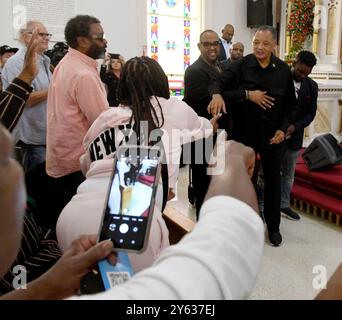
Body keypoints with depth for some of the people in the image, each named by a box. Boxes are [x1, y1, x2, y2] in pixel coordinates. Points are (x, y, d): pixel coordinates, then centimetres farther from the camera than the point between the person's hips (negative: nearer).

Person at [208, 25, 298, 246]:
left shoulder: (283, 70, 1)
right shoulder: (241, 65, -5)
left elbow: (291, 105, 7)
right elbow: (220, 82, -18)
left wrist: (283, 129, -5)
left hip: (273, 136, 2)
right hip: (244, 133, -1)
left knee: (273, 180, 12)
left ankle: (273, 226, 30)